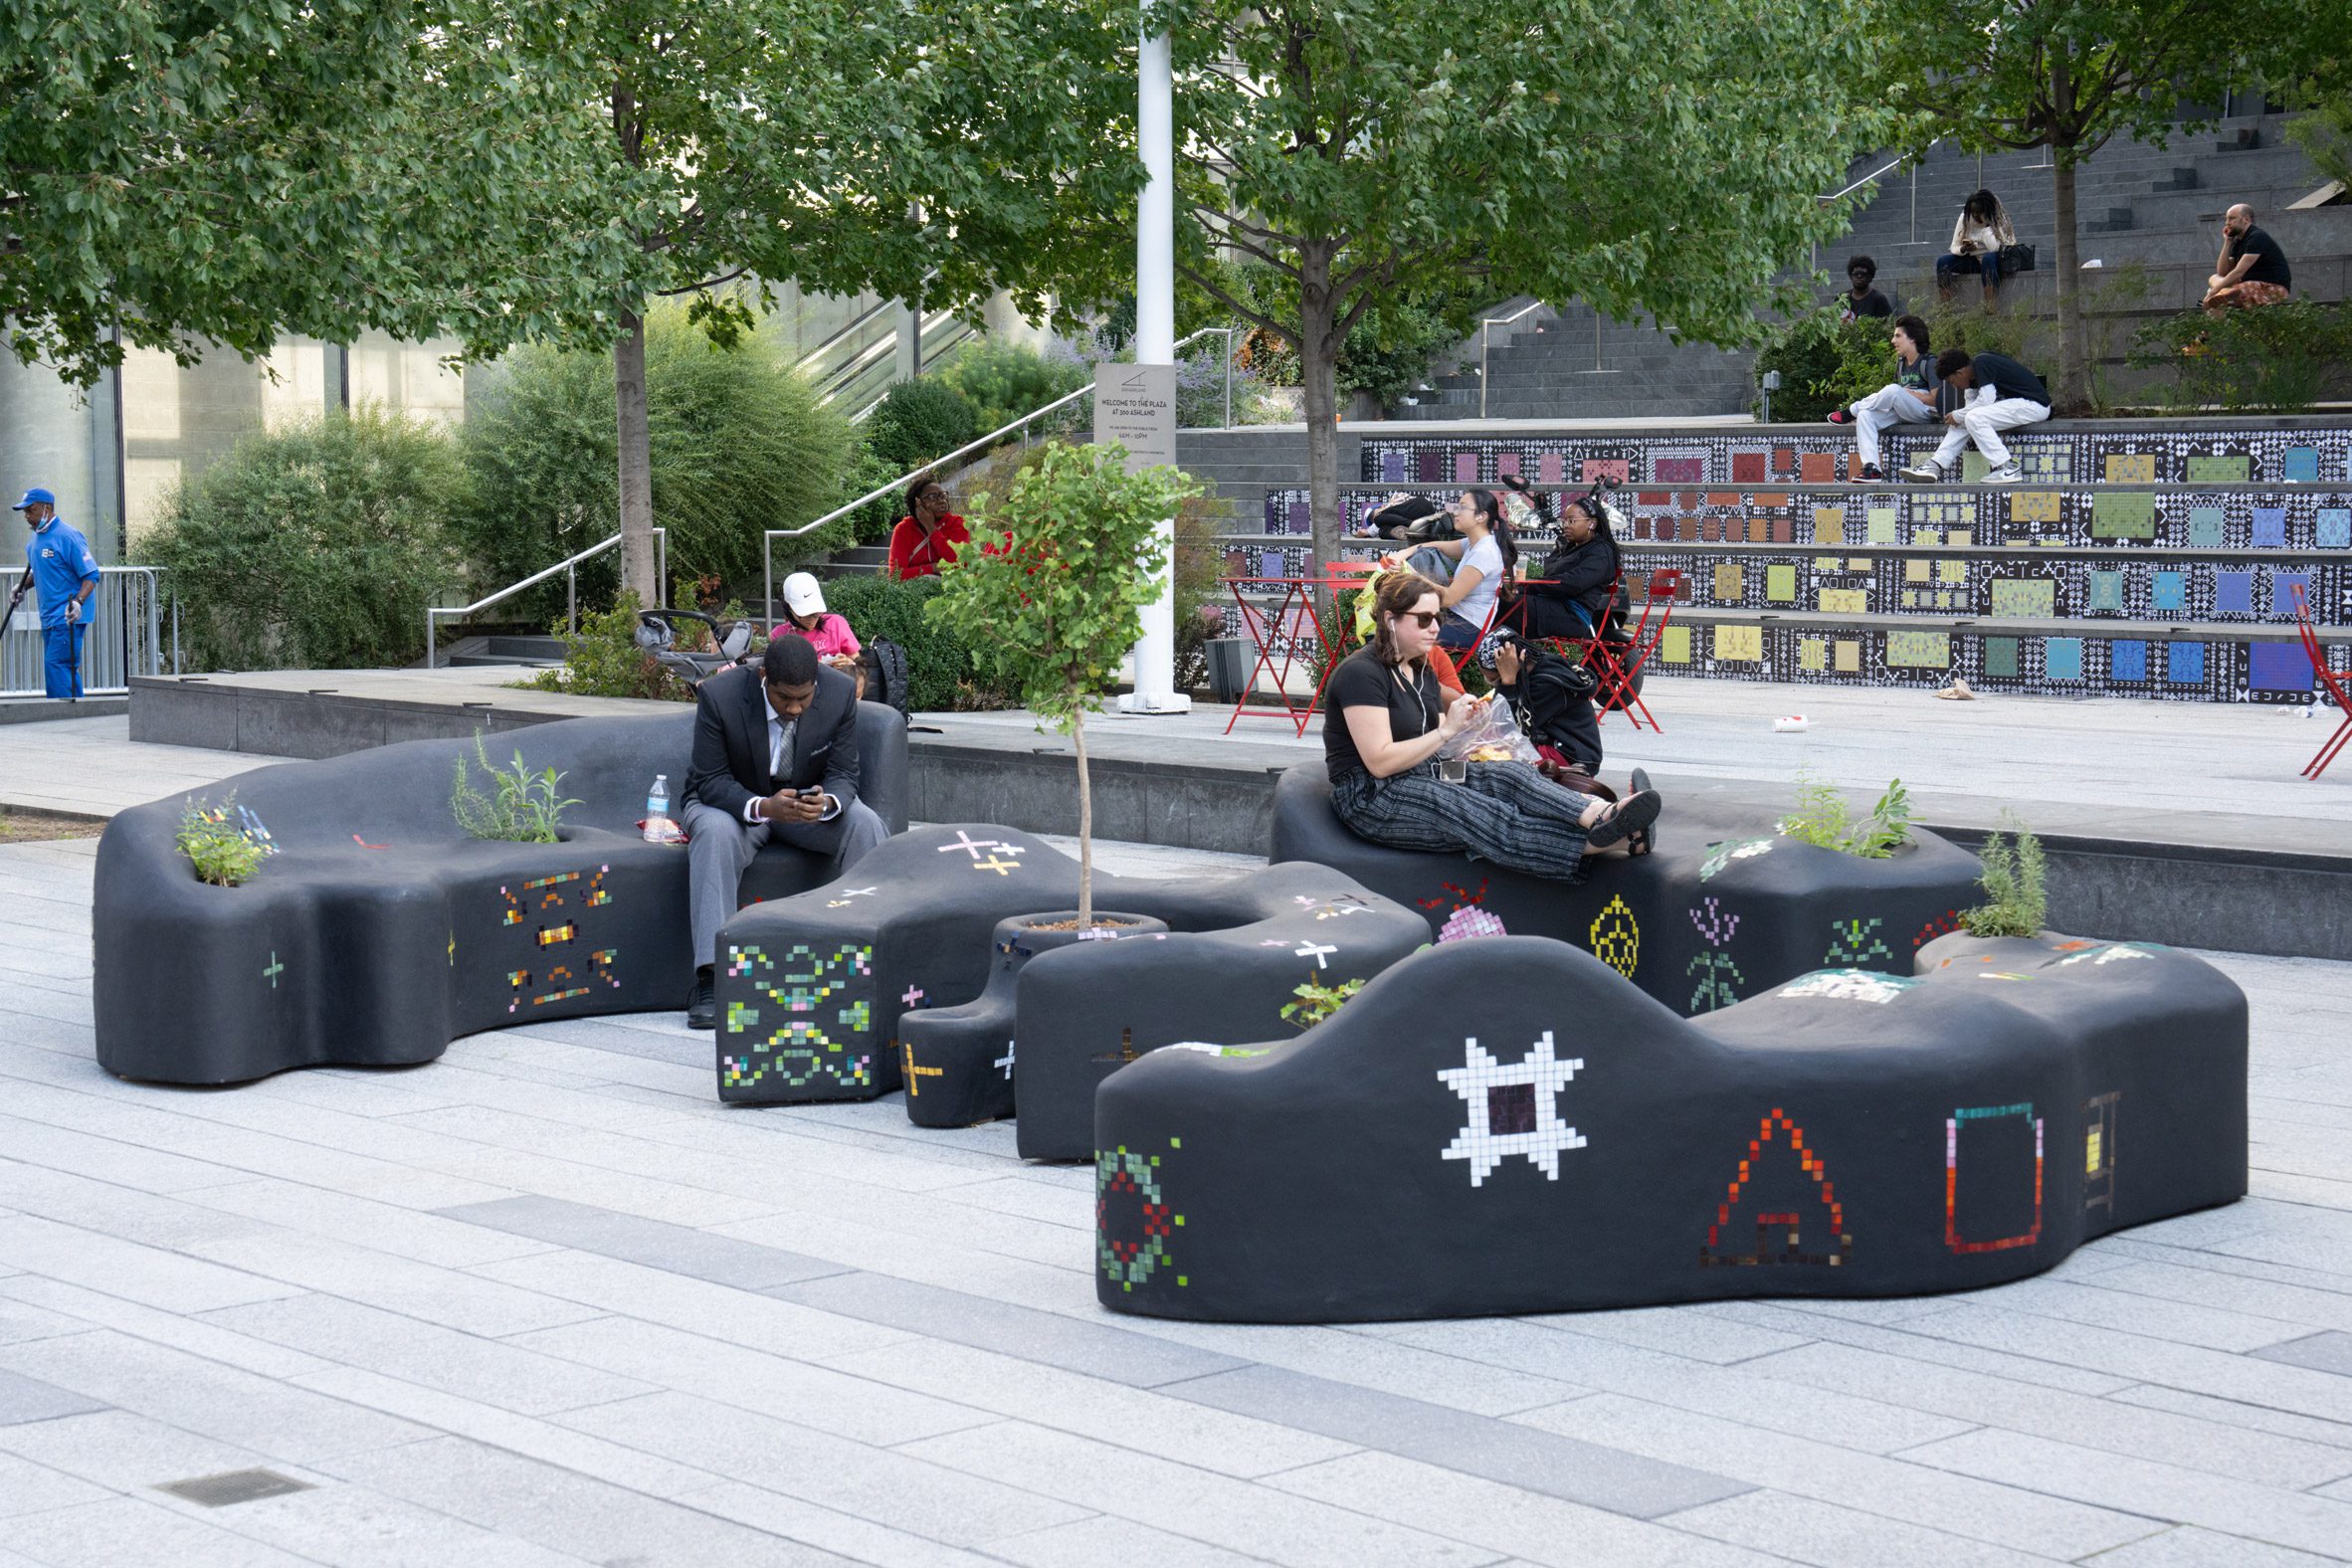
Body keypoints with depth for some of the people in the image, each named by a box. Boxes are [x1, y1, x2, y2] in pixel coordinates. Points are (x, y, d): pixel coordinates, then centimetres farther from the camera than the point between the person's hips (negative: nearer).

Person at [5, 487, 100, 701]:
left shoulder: (68, 537, -13)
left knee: (56, 664, -16)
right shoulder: (34, 539, 14)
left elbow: (91, 575, -15)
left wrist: (78, 601, -29)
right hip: (48, 617, 9)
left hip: (69, 618, -9)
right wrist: (21, 586, 15)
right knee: (63, 667, 10)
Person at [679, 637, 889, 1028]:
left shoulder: (839, 693, -17)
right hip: (734, 802, -3)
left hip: (810, 801, 3)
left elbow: (844, 776, -10)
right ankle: (709, 980, -40)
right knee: (715, 832, -37)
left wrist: (826, 802, -36)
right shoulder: (719, 697, -25)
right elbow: (710, 781, -22)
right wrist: (763, 807, -41)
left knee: (865, 825, -26)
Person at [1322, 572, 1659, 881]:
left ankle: (1602, 814, -47)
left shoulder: (1420, 671, 18)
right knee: (1480, 815, -31)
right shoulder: (1361, 673, -13)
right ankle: (1592, 843, -52)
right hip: (1371, 797, -8)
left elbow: (1431, 745, 15)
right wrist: (1445, 730, -20)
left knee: (1509, 776, -20)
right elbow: (1379, 762, -20)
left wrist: (1463, 720, -5)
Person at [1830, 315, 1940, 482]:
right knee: (1865, 415, -18)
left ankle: (1851, 412, -12)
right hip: (1901, 413, 8)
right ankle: (1872, 469, -33)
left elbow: (1935, 399, -12)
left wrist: (1908, 393, -9)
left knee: (1893, 390, -34)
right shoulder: (1901, 362, 20)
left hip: (1925, 413, -8)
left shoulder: (1929, 363, -4)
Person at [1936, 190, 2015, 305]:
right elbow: (1954, 247, 1)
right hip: (1972, 260, 5)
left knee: (1988, 258, -40)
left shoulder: (1999, 220, -13)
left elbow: (1996, 248, -28)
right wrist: (1963, 249, -22)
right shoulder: (1965, 218, -1)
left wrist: (1985, 225, -25)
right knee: (1942, 262, -17)